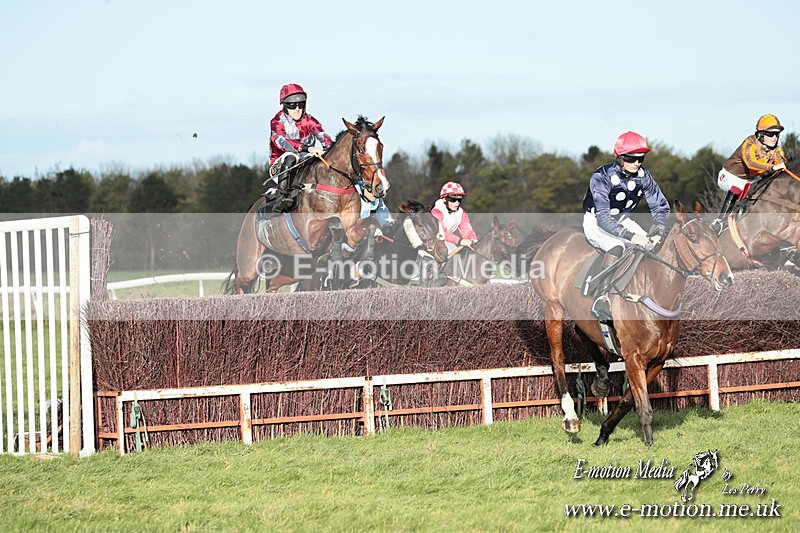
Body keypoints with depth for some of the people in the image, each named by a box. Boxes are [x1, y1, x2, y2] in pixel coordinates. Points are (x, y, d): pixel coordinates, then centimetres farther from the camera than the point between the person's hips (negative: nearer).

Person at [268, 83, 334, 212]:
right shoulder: (277, 122, -7)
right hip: (280, 165, -4)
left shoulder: (309, 121, 6)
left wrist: (331, 147, -35)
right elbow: (282, 141, -26)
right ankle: (283, 195, -46)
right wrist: (307, 148, -41)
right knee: (290, 157, -37)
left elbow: (321, 135, -11)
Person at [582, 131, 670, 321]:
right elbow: (603, 217, -37)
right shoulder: (602, 177, -28)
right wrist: (631, 236, -47)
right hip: (596, 222, -6)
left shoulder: (642, 175, -12)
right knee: (617, 247, -34)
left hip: (621, 220, 6)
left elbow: (660, 206, -7)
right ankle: (600, 301, -34)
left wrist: (657, 231, -27)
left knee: (651, 245, -16)